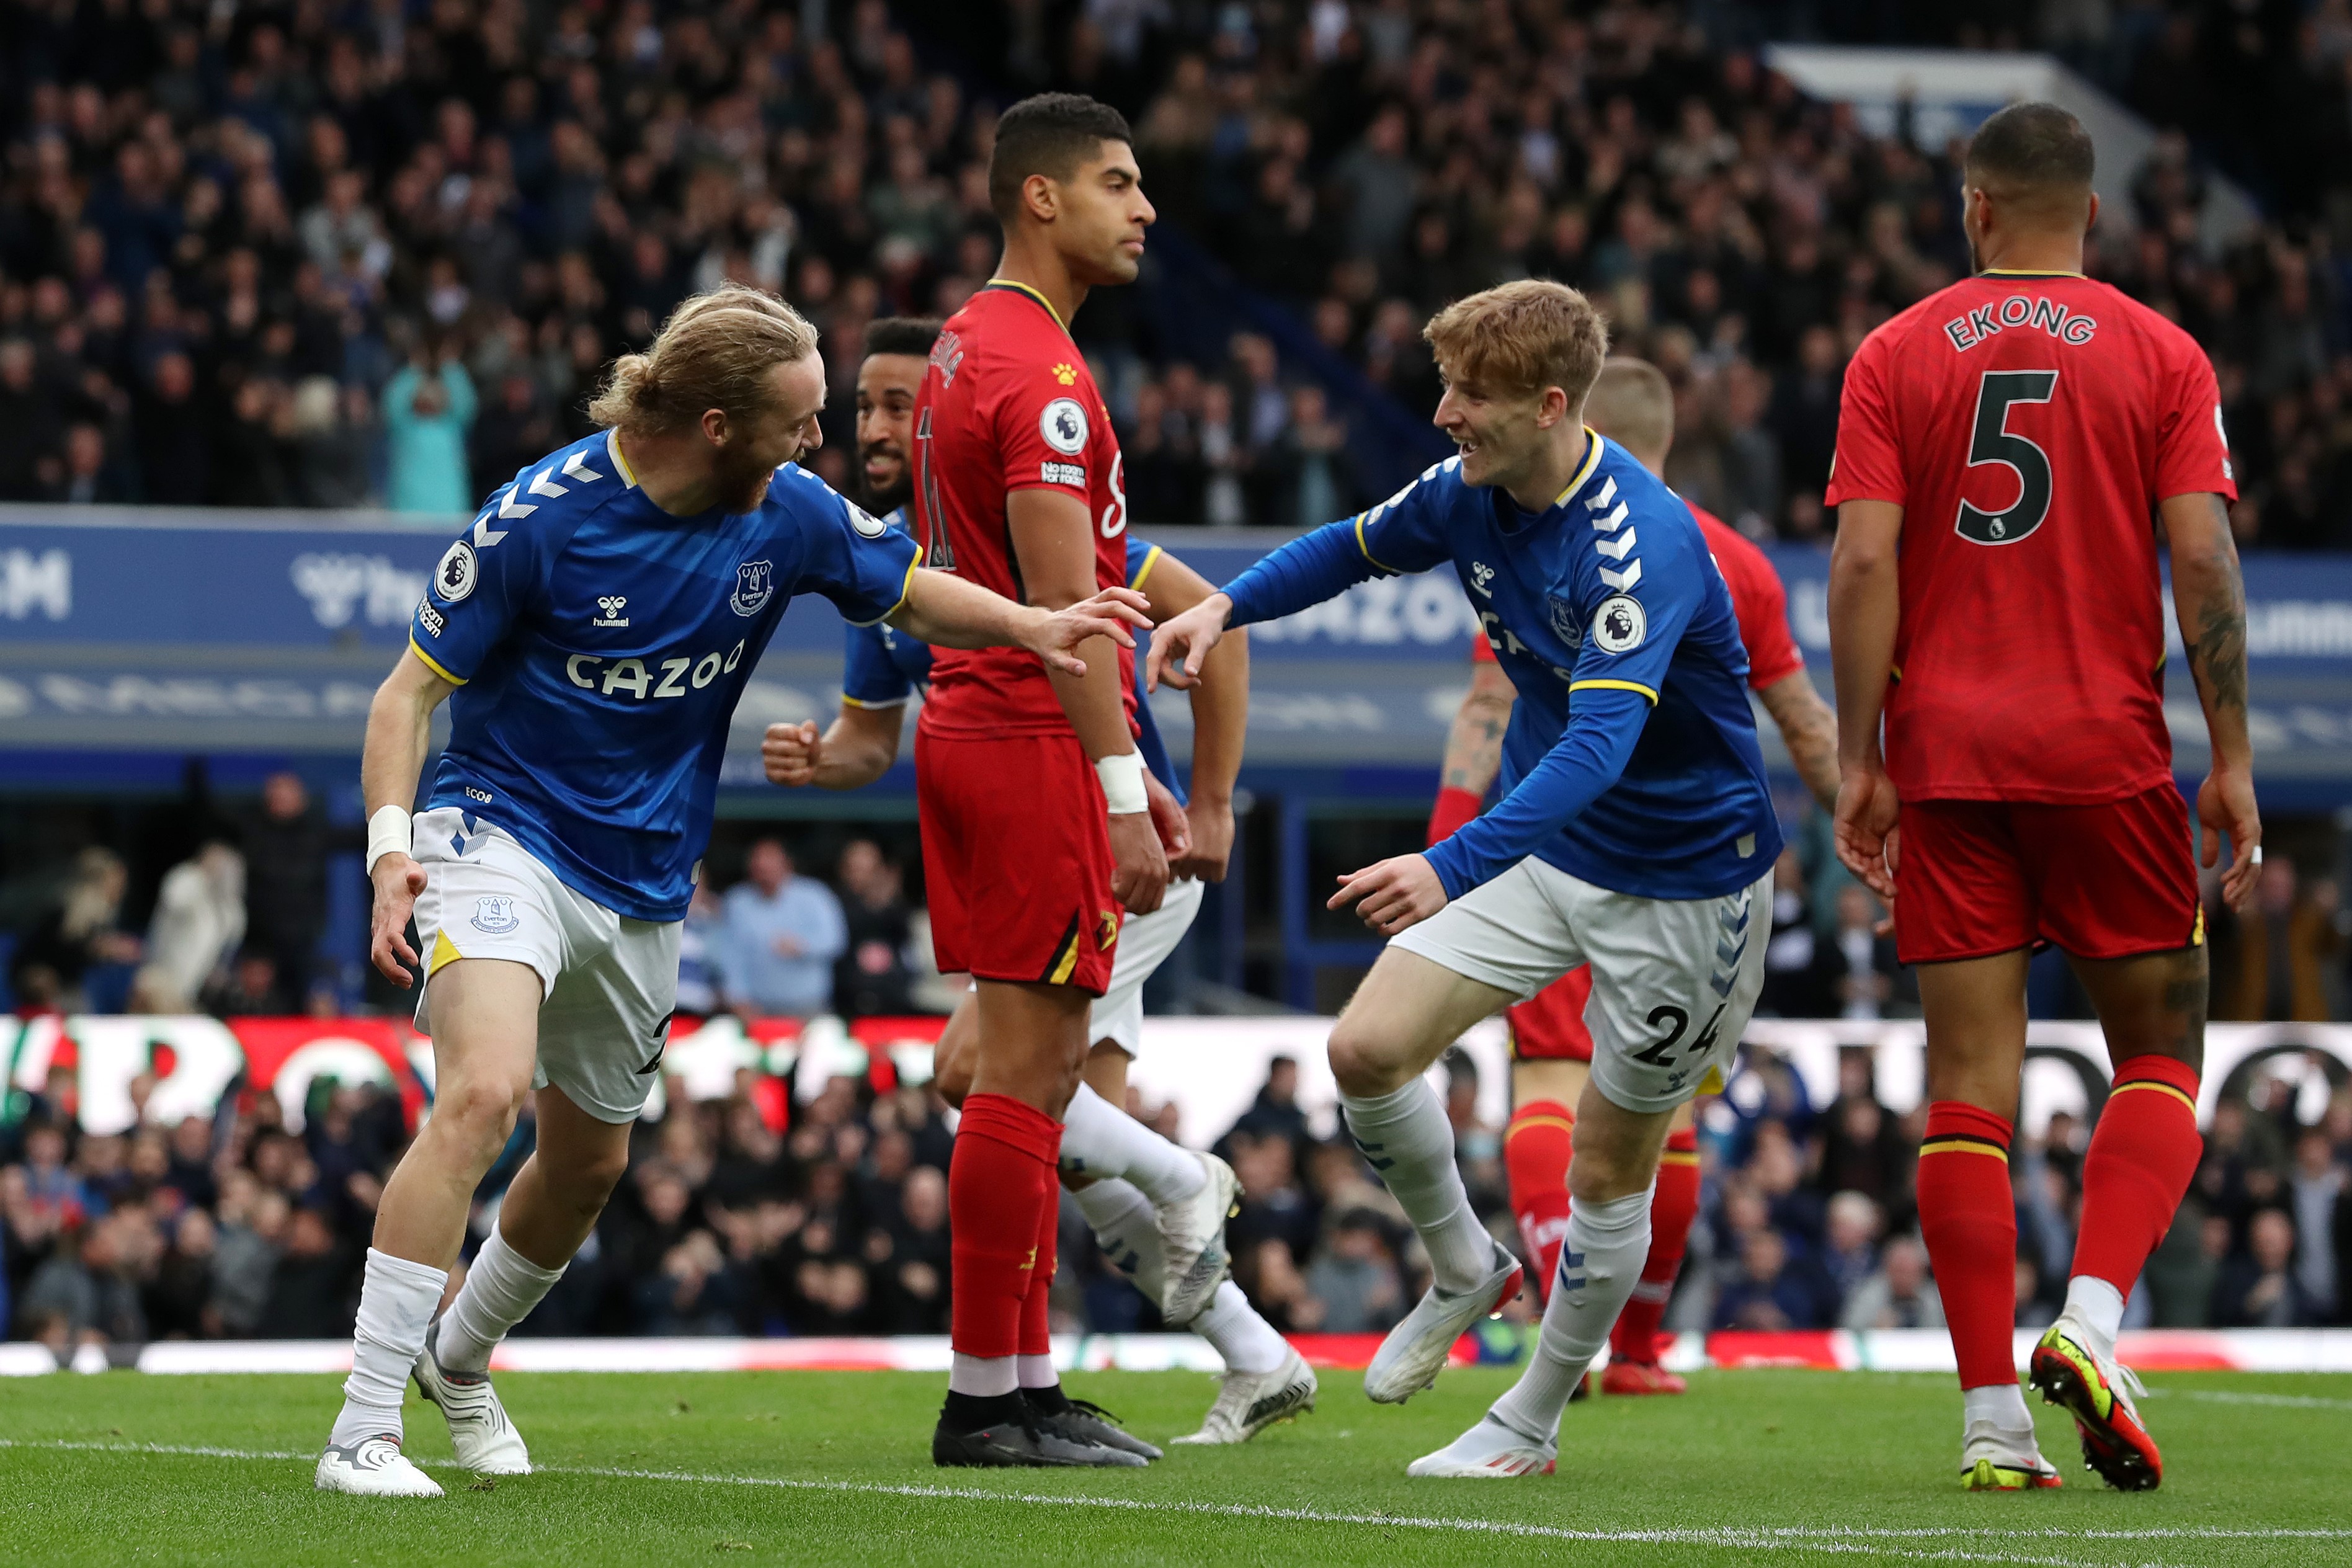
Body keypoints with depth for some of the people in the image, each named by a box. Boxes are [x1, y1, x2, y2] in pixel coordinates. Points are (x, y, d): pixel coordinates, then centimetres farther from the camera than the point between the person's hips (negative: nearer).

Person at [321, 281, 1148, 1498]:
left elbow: (907, 591, 15)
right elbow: (411, 691, -10)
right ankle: (362, 1432, -28)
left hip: (645, 887, 6)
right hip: (502, 837, -6)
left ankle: (459, 1359, 47)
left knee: (588, 1165, 17)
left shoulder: (787, 513, -4)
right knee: (484, 1091, -29)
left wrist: (1030, 623, -4)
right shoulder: (541, 518, -18)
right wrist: (391, 840, -25)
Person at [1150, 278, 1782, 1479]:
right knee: (1367, 1051, -8)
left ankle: (1531, 1424, 22)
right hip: (1538, 844, 7)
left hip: (1683, 875, -7)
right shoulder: (1470, 492, -7)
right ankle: (1464, 1271, 17)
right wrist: (1228, 604, -3)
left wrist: (1455, 868, -56)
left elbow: (1601, 741, -43)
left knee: (1608, 1173, 3)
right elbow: (1358, 546, 16)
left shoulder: (1642, 544, -31)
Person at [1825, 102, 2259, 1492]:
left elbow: (1863, 566, -3)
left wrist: (1857, 762, 0)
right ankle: (2093, 1319, -12)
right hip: (2109, 752, -1)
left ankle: (1992, 1416, -3)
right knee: (2160, 1053, 11)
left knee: (1970, 1075, 2)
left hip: (1945, 754, 1)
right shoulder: (2163, 357, 2)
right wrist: (2233, 762, -2)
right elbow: (2204, 561, -6)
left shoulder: (1895, 357, 5)